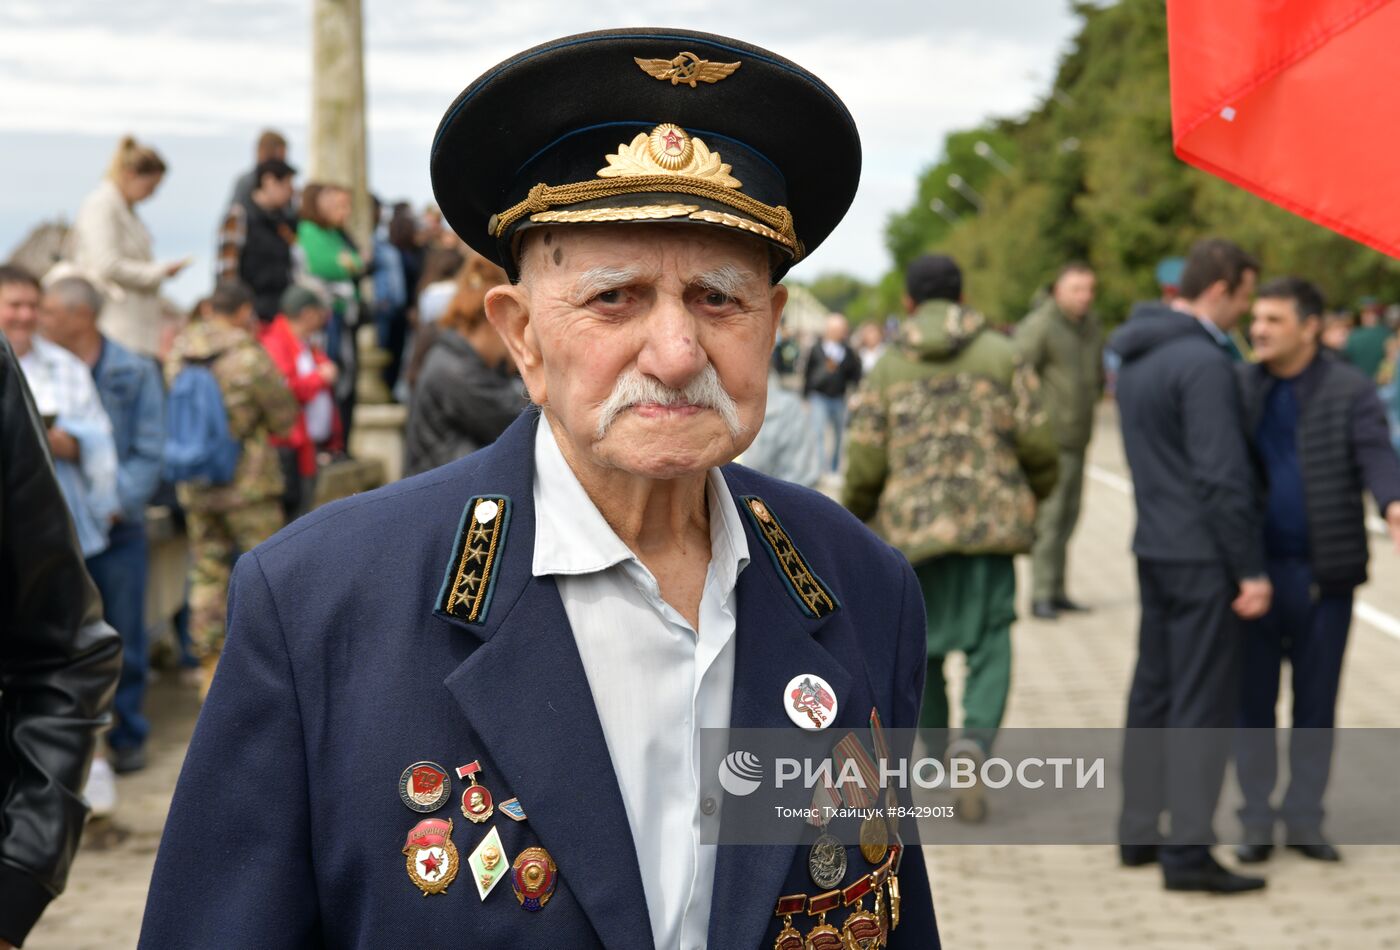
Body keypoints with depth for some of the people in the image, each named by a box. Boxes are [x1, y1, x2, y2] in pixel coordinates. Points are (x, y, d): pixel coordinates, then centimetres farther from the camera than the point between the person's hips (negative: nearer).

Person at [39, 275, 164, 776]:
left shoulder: (134, 373, 0)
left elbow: (147, 452, -3)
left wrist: (118, 502, -15)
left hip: (118, 528, -1)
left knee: (123, 637, 6)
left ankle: (128, 735, 17)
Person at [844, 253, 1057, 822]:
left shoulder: (886, 368, 3)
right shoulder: (1002, 356, 3)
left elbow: (865, 460, -2)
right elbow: (1037, 439, 0)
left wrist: (854, 518, 16)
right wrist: (1039, 490, 21)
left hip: (910, 525, 1)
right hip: (990, 520, -1)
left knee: (920, 646, 15)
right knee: (990, 639, 2)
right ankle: (976, 737, -23)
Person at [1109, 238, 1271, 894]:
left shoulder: (1137, 358, 12)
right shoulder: (1204, 363, -18)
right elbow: (1223, 476, -21)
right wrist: (1251, 569, -16)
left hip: (1155, 547, 9)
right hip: (1202, 554, -9)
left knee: (1154, 692, 15)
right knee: (1203, 704, -4)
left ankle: (1138, 833, 22)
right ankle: (1187, 852, -2)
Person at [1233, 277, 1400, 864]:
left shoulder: (1351, 392, -3)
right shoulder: (1237, 389, 5)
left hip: (1323, 573, -2)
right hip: (1252, 569, 2)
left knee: (1316, 702, 8)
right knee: (1252, 699, 7)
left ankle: (1304, 821, 21)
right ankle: (1256, 823, 18)